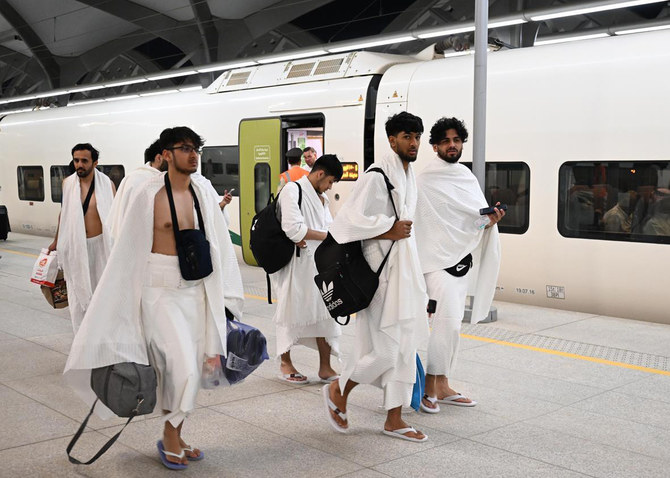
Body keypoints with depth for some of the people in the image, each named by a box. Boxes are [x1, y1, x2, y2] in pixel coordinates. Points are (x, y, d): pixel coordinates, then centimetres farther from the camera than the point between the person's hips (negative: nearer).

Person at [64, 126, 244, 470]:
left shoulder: (204, 191, 4)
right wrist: (118, 307, -6)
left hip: (197, 289, 5)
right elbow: (130, 249, -8)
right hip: (161, 290, -5)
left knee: (187, 367, 11)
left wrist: (223, 296, 9)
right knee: (182, 365, -11)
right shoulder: (150, 195, -11)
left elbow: (218, 242, 7)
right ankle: (170, 437, 11)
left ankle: (174, 436, 28)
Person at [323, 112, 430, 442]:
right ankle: (338, 391, 19)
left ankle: (394, 420, 20)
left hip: (406, 269, 9)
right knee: (384, 347, -7)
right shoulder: (376, 175, -14)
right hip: (381, 269, -9)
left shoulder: (409, 175, 15)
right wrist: (389, 231, -17)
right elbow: (348, 220, -20)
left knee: (405, 345, 11)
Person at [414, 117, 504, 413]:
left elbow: (479, 221, 13)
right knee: (448, 324, -15)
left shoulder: (469, 178, 13)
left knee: (449, 326, 11)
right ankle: (430, 387, -2)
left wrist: (491, 220, -10)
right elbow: (411, 219, -10)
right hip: (437, 261, -7)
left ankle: (442, 387, 20)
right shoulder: (425, 181, -8)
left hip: (462, 259, 7)